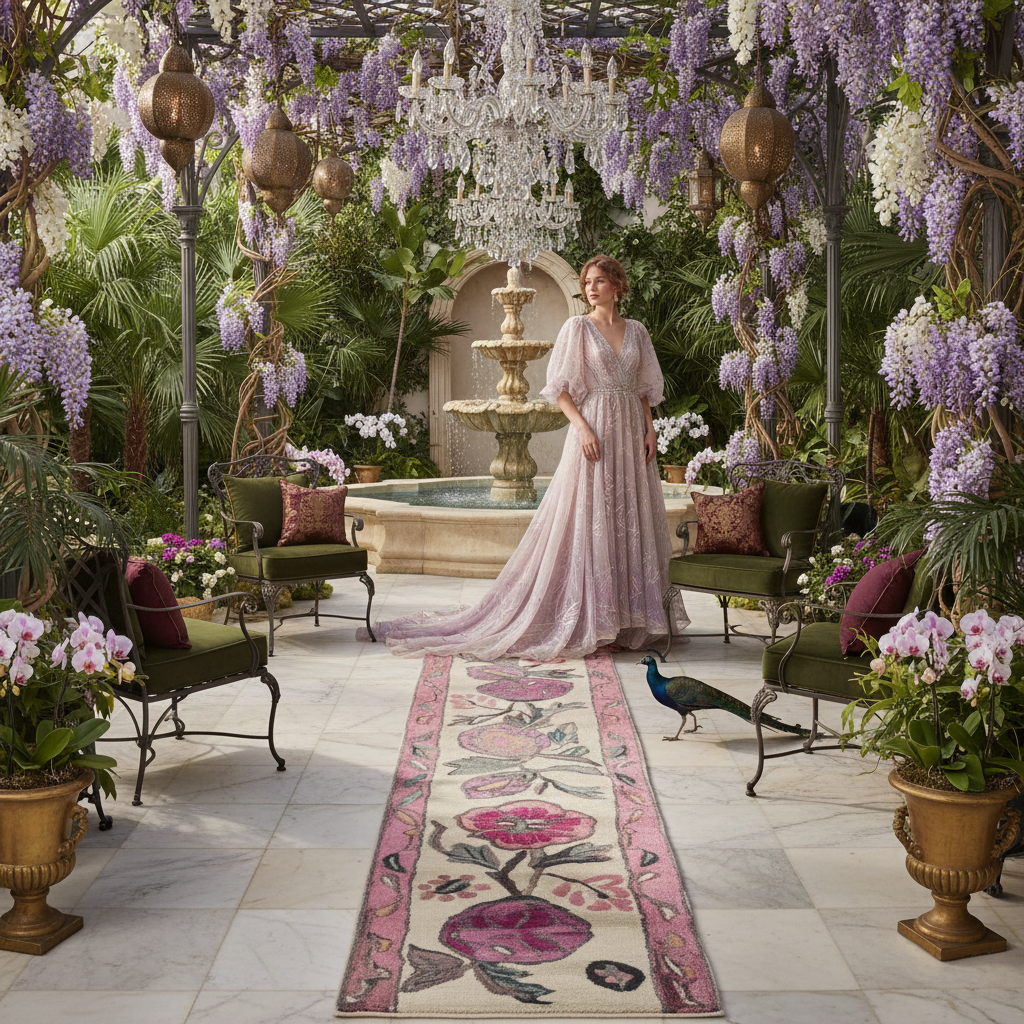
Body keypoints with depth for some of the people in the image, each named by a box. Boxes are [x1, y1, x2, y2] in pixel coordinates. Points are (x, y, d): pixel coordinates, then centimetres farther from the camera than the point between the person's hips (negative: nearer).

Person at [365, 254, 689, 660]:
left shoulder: (636, 332, 13)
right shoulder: (577, 327, 0)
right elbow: (560, 388, -5)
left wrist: (649, 430, 4)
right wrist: (582, 427, -17)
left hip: (631, 434, 5)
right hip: (594, 431, -5)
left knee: (631, 523, 5)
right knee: (589, 523, -6)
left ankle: (626, 620, 12)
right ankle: (592, 624, -3)